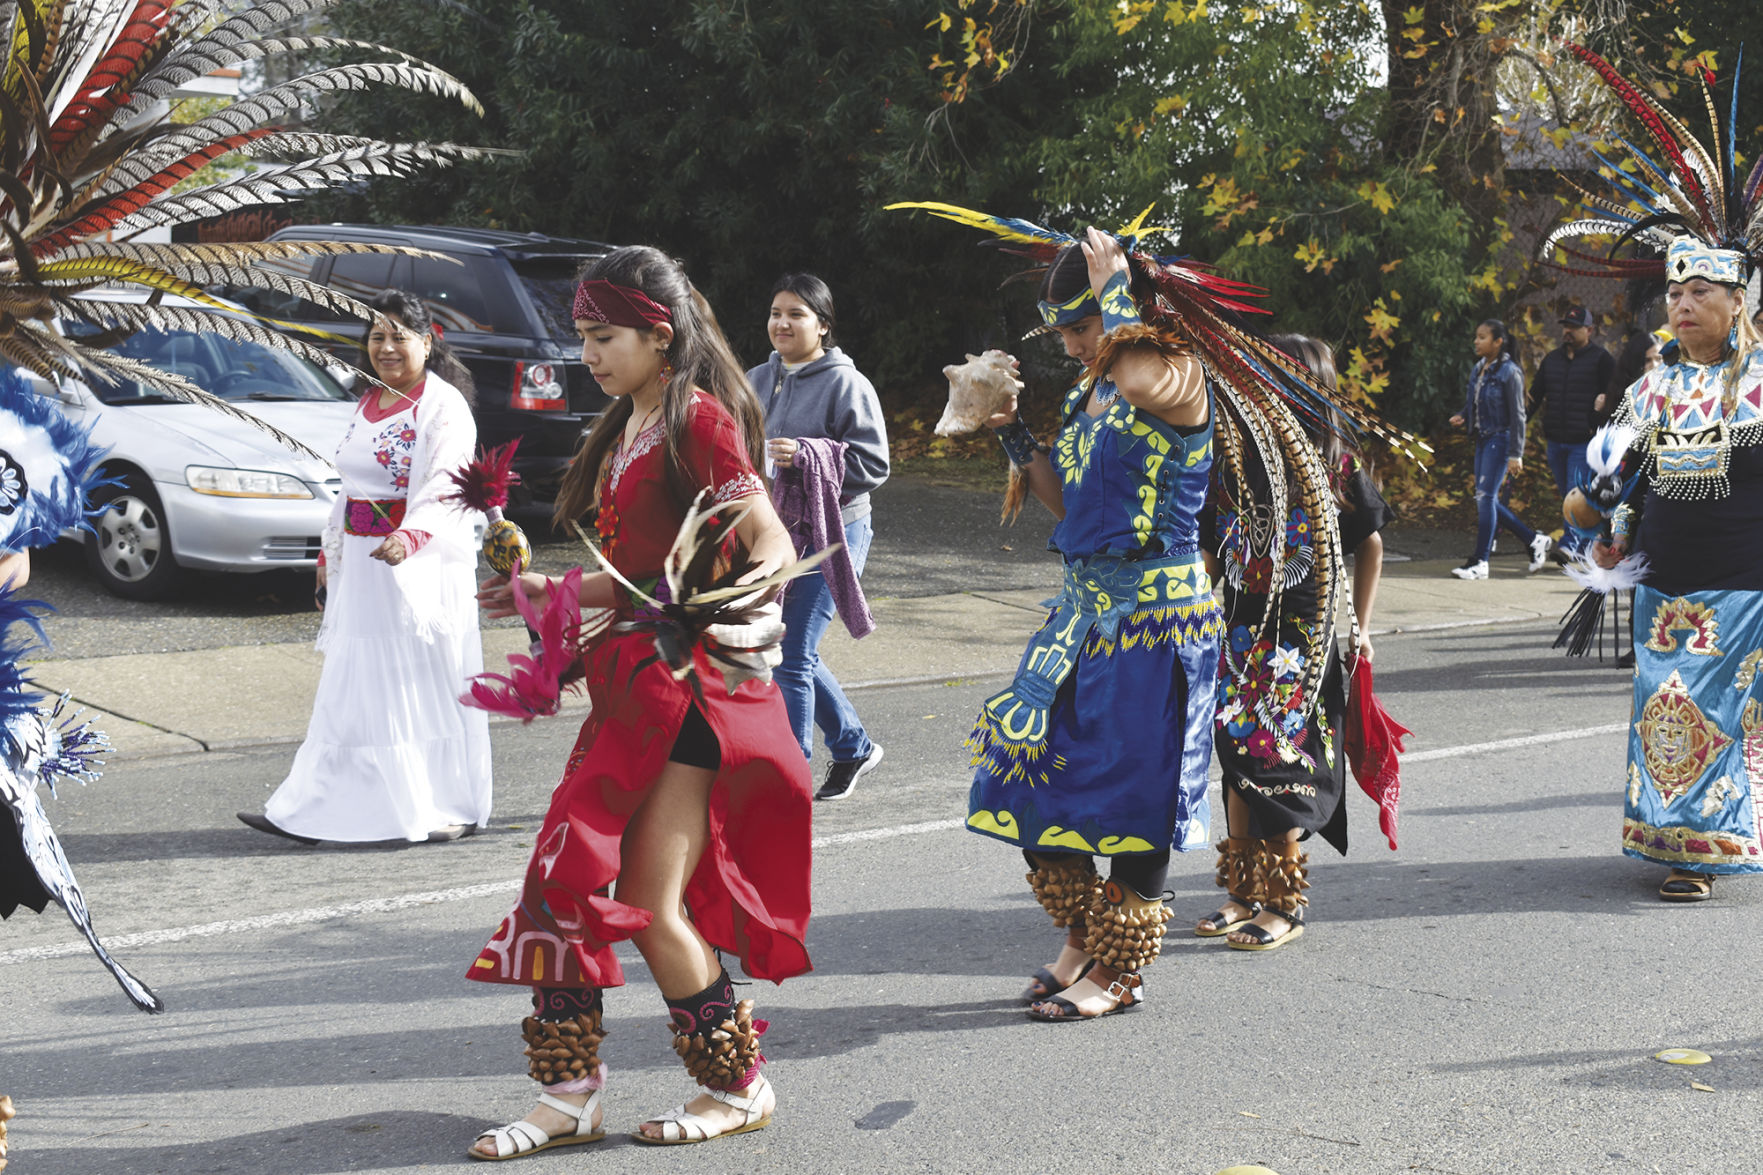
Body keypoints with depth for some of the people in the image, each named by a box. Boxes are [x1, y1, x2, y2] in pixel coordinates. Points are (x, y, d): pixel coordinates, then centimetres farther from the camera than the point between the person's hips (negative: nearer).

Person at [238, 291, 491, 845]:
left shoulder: (443, 406, -11)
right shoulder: (368, 403, 15)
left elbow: (444, 490, -24)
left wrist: (409, 538, -41)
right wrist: (330, 556, 21)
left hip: (421, 565, -8)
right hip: (361, 565, 8)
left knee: (425, 685, -2)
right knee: (350, 689, 10)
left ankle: (454, 809, 9)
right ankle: (311, 811, 14)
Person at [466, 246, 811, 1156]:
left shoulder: (696, 419, -10)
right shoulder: (625, 430, 17)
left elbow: (772, 543, -19)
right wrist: (547, 593, 26)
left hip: (689, 680, -9)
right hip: (634, 677, 9)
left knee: (651, 903, -7)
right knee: (567, 876, 2)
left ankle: (738, 1087, 11)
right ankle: (569, 1094, 8)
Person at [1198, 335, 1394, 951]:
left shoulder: (1338, 465, -2)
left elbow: (1370, 544, 9)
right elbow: (1204, 548, 10)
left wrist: (1360, 626, 9)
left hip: (1305, 638, -3)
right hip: (1237, 633, 3)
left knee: (1283, 765, -3)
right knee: (1238, 760, 8)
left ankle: (1285, 901, 7)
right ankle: (1243, 892, 19)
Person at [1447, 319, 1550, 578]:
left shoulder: (1509, 372, -12)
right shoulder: (1477, 370, 11)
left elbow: (1517, 415, -12)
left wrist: (1515, 454, -15)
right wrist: (1462, 417, -1)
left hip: (1500, 439, -8)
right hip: (1482, 440, 8)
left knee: (1485, 497, -11)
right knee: (1486, 499, 8)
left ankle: (1479, 562, -6)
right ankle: (1534, 540, 22)